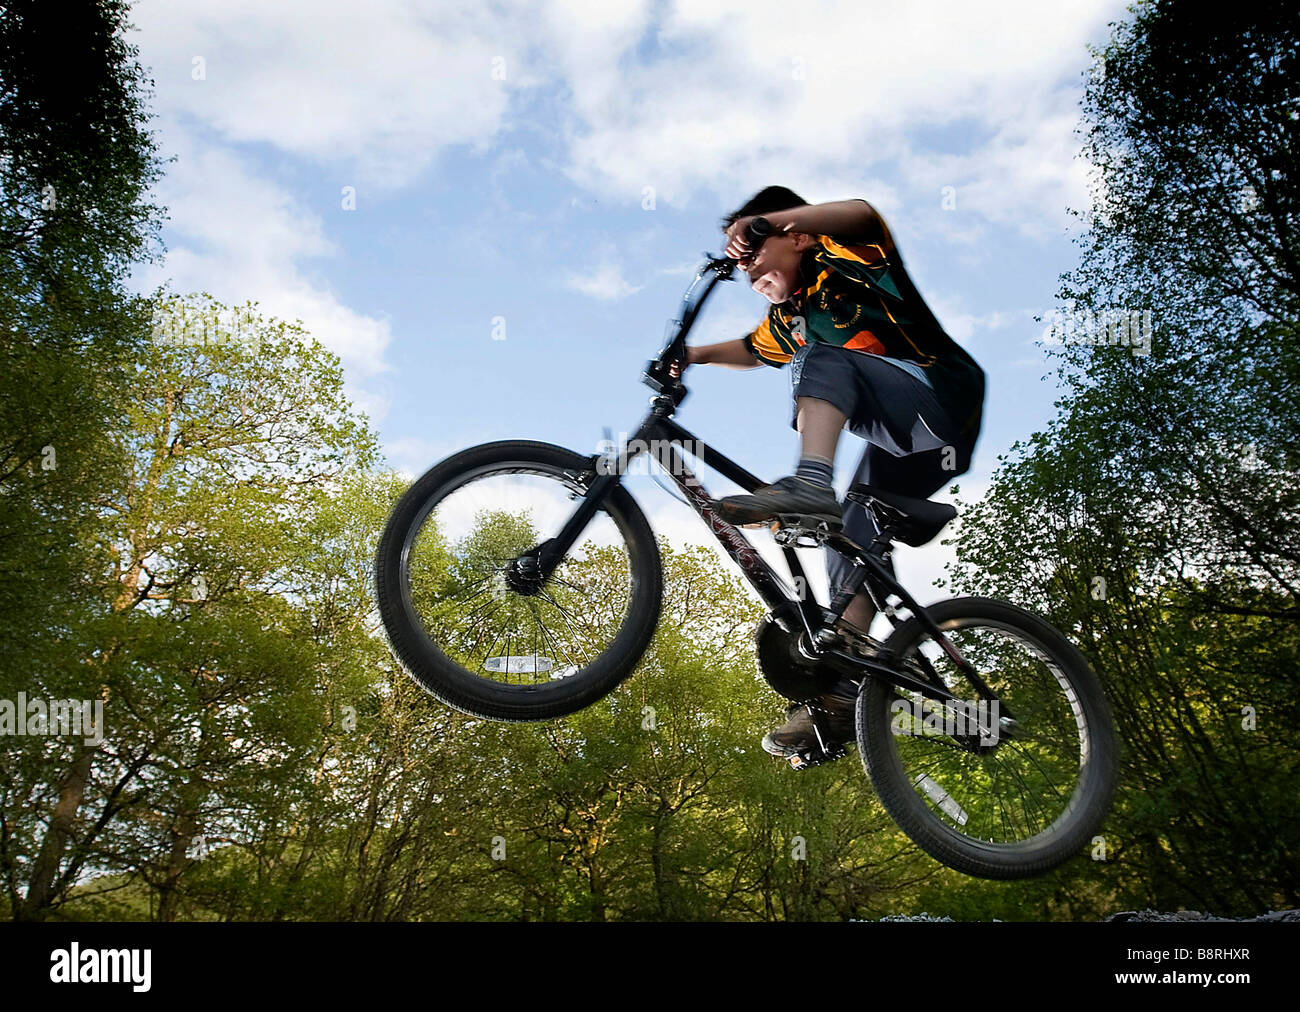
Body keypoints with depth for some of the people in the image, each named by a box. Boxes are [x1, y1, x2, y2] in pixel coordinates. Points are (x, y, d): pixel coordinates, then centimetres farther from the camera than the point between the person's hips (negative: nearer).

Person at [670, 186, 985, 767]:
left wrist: (760, 220, -25)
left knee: (819, 360, -26)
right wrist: (695, 355, 23)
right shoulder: (787, 318, 21)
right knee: (850, 547, 0)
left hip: (942, 397, -9)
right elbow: (749, 351, 40)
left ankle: (809, 484, -48)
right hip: (903, 444, 9)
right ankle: (841, 696, -3)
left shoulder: (842, 257, -1)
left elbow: (862, 214, -24)